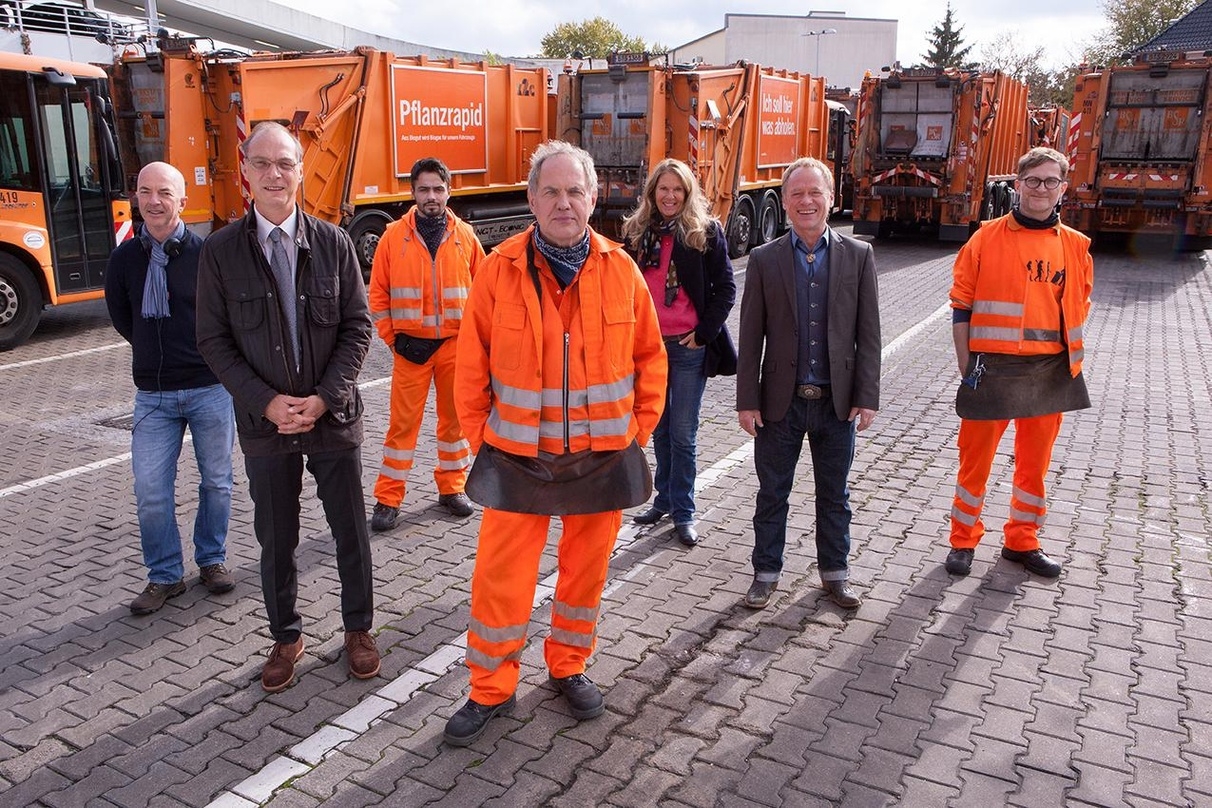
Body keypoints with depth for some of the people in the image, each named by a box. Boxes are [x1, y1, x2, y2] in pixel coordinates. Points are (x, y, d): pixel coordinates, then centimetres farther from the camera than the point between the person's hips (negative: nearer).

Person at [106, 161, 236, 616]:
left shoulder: (208, 253, -9)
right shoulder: (124, 259, 1)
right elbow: (122, 319, 15)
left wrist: (207, 355, 4)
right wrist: (159, 352, 14)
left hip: (210, 387, -2)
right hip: (153, 394, 2)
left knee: (216, 481, 10)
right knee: (150, 491, 1)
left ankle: (211, 559, 30)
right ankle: (165, 575, 18)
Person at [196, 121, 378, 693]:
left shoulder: (332, 244, -2)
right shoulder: (220, 252, -3)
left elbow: (357, 327, -2)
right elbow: (214, 340, -3)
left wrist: (325, 397, -13)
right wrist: (266, 402, -14)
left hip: (333, 416, 0)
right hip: (263, 423, 0)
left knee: (351, 532, 10)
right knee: (275, 540, 12)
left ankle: (358, 628, 30)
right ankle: (286, 637, 32)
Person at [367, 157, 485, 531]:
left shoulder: (465, 236, 3)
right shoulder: (394, 236, -1)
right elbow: (378, 294, 2)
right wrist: (393, 337, -4)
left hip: (455, 344, 2)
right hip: (410, 346, -2)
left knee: (455, 417, 11)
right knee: (403, 422, 1)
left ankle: (452, 487, 27)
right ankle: (388, 498, 11)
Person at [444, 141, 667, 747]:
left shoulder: (620, 269, -2)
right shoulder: (500, 269, -7)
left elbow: (650, 356, 6)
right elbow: (472, 367, -1)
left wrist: (639, 427, 3)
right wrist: (481, 436, 0)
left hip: (602, 456, 2)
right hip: (518, 457, -1)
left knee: (586, 570, 15)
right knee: (501, 578, 3)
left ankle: (569, 667, 38)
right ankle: (490, 688, 24)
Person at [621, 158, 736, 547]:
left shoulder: (706, 231, -5)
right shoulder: (636, 231, 5)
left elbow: (726, 288, -5)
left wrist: (704, 332, -11)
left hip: (689, 346, -4)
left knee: (683, 432, 2)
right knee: (660, 428, 15)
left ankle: (683, 512, 14)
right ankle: (665, 498, 29)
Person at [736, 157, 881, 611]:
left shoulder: (858, 255, 1)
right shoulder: (764, 260, -1)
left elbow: (868, 332, 0)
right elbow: (751, 337, -2)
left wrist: (866, 397, -5)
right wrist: (747, 401, -6)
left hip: (837, 401, 1)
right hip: (781, 401, -1)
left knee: (835, 495, 14)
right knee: (772, 493, 11)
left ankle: (835, 572, 31)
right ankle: (766, 572, 27)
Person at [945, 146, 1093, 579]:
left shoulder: (1075, 246, 5)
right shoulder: (987, 238, -5)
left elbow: (1078, 309, 14)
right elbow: (962, 307, -3)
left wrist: (1069, 360, 7)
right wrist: (966, 366, -5)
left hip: (1050, 372, 4)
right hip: (993, 368, -3)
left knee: (1035, 461, 14)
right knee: (976, 458, 5)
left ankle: (1022, 541, 31)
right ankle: (963, 540, 22)